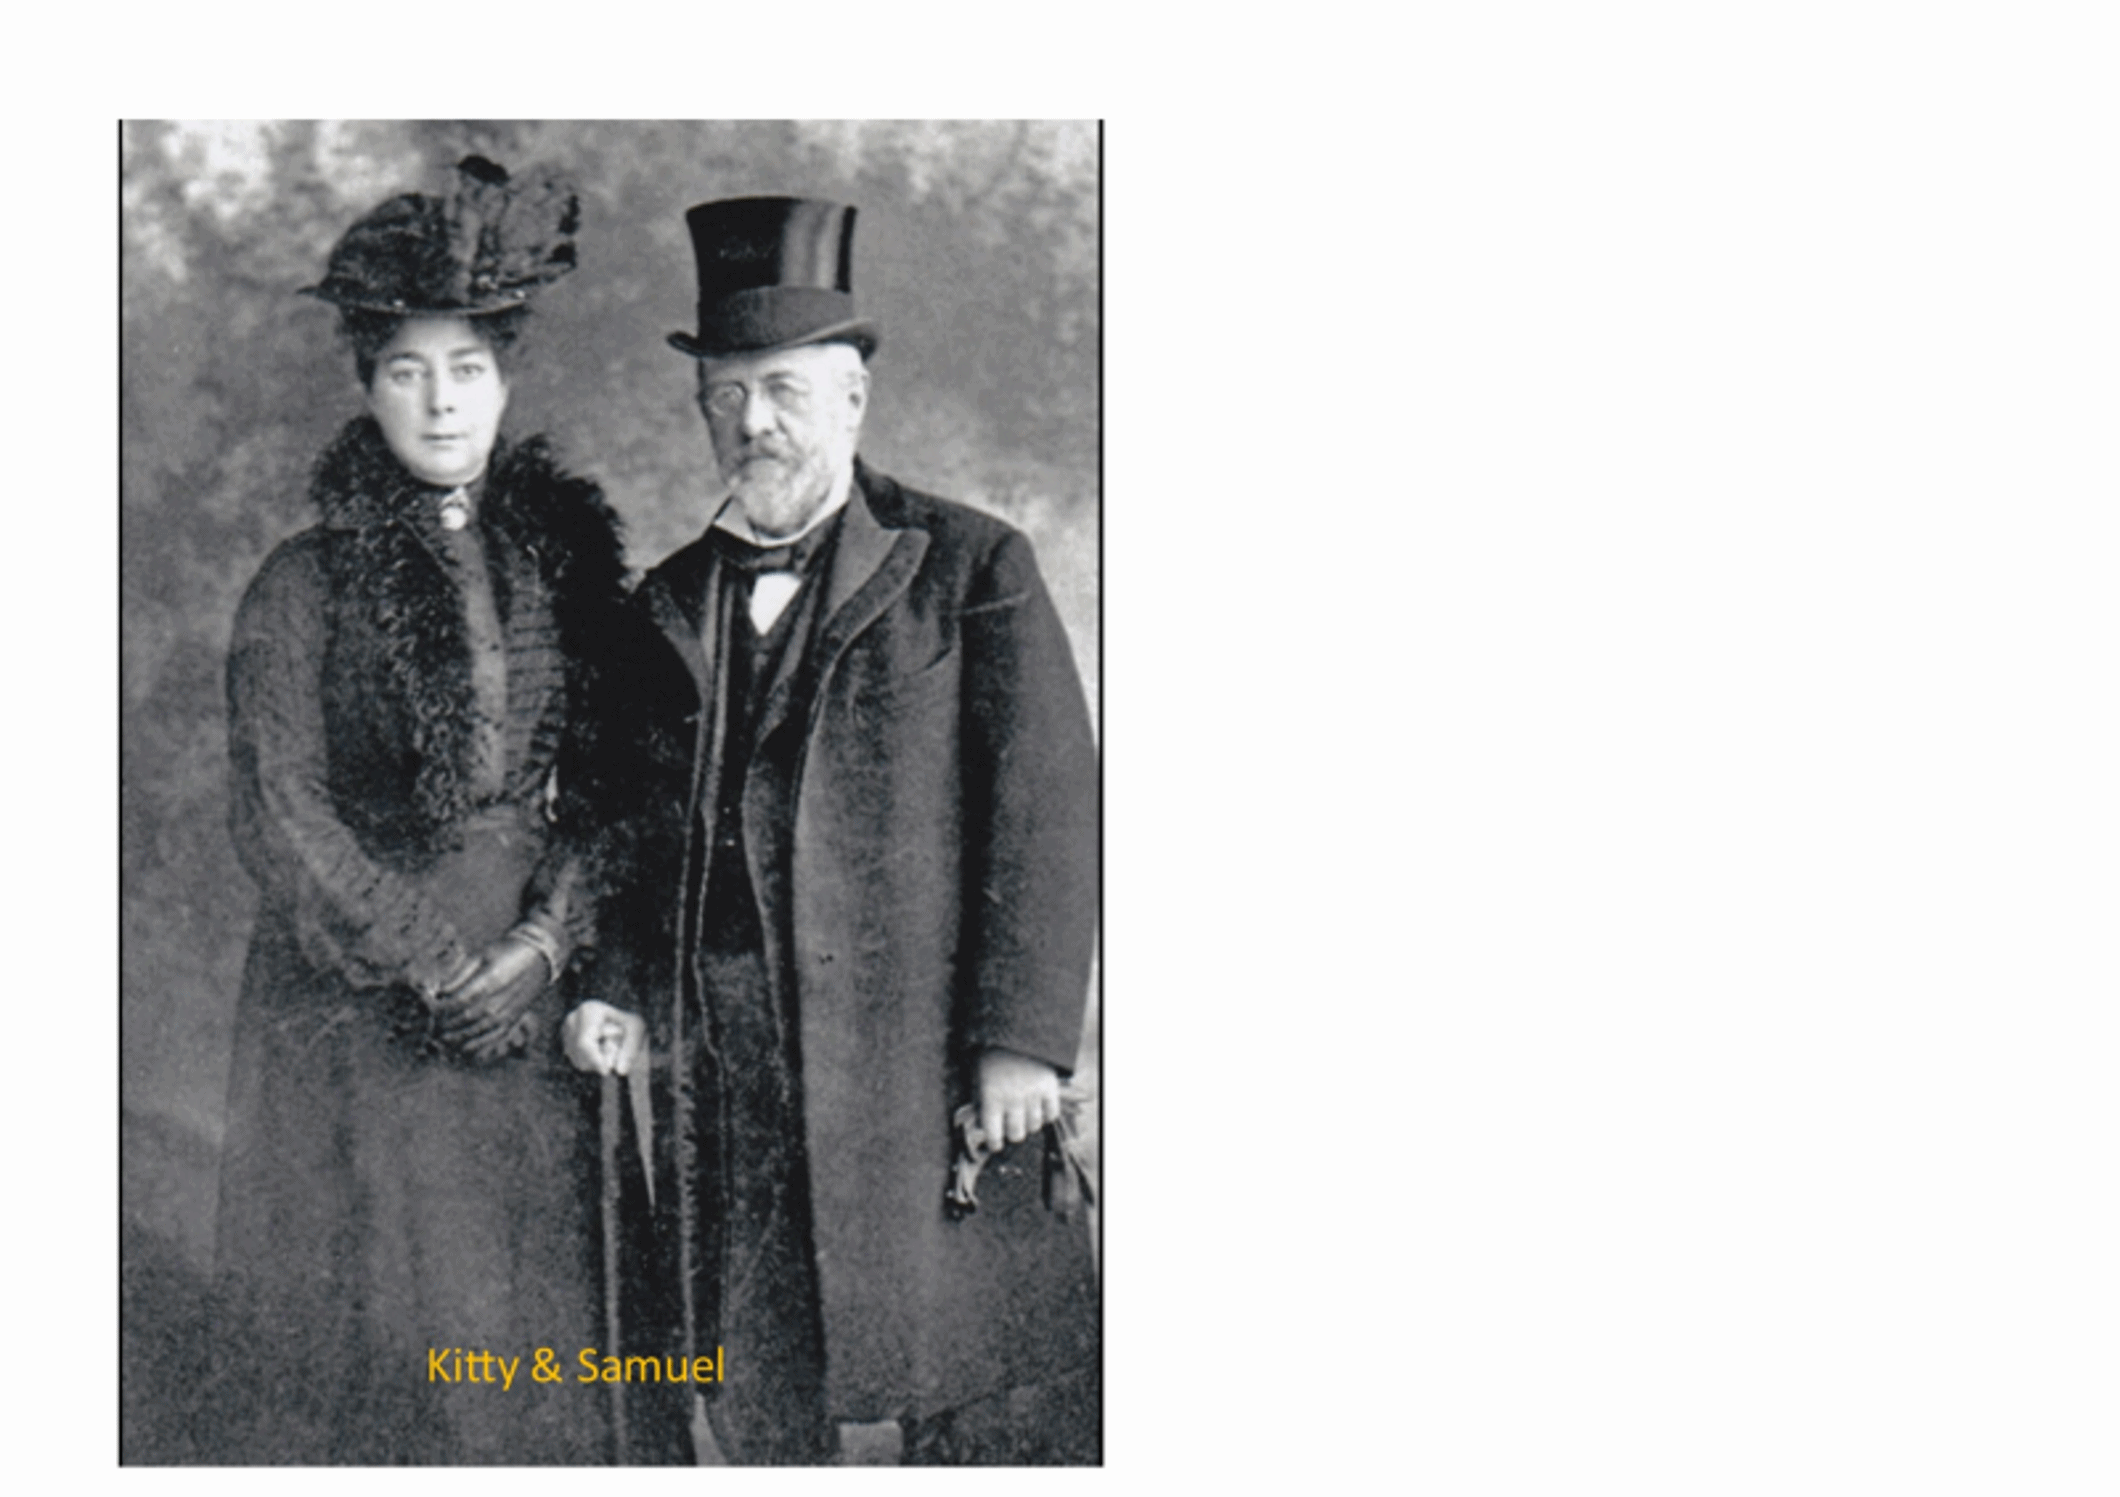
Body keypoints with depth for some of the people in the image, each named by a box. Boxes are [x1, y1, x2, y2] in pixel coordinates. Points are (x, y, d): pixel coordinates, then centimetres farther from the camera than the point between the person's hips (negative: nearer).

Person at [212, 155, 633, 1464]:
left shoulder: (564, 559, 7)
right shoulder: (305, 586, -3)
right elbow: (278, 815, -6)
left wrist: (548, 938, -9)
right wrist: (432, 965, -11)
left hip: (532, 1000, 3)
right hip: (357, 1016, -3)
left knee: (531, 1321, 4)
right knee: (371, 1320, 1)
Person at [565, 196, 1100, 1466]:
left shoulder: (971, 570, -1)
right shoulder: (672, 603, 13)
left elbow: (1049, 809, -6)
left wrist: (1021, 1036, -12)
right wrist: (626, 995, 4)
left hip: (929, 1061, -4)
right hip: (730, 1064, 5)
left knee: (980, 1406, 1)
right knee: (757, 1396, 10)